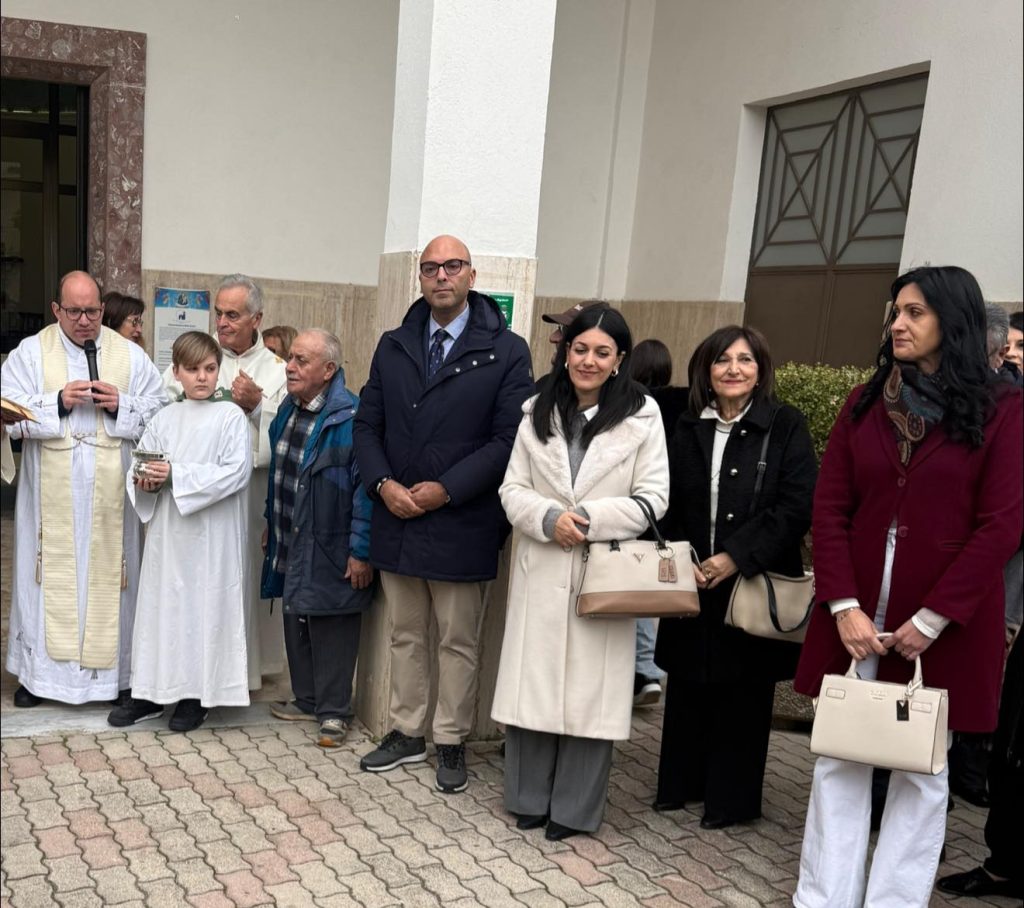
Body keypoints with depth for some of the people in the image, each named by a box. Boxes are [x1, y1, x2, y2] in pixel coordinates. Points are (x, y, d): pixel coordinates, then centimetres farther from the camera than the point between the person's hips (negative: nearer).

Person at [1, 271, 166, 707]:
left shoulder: (130, 355, 6)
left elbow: (159, 410, 3)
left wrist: (120, 404, -14)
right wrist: (59, 401, -17)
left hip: (110, 493, 1)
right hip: (52, 492, 0)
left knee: (109, 573, 6)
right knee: (50, 573, 5)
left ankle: (112, 669, 17)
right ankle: (39, 670, 18)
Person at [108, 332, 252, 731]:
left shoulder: (231, 416, -5)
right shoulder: (164, 419, 7)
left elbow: (236, 472, -15)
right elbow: (140, 466, 9)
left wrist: (177, 474, -18)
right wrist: (146, 480, -14)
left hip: (211, 535, -4)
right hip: (167, 531, 4)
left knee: (204, 604, 3)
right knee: (160, 603, 9)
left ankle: (196, 694, 17)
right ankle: (152, 691, 21)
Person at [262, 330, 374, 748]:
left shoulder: (350, 418, -20)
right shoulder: (288, 409, 8)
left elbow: (365, 488, -20)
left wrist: (361, 551, -19)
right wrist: (271, 521, 22)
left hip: (329, 551, -8)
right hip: (291, 545, 8)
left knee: (331, 631, 2)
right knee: (296, 622, 17)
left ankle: (333, 712, 16)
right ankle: (306, 699, 33)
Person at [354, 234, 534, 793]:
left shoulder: (506, 352, -5)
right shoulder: (393, 347, 8)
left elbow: (509, 439, -11)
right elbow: (367, 426, 8)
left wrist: (446, 490, -17)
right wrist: (383, 484, -9)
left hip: (461, 525, -4)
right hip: (396, 520, 4)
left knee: (458, 643, 9)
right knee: (405, 635, 16)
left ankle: (451, 743, 24)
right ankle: (407, 732, 31)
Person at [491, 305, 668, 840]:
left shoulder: (642, 416, -2)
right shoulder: (537, 412, 7)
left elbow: (652, 498, -4)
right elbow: (513, 489, 5)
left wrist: (589, 517, -16)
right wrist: (548, 517, -14)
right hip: (541, 569, 2)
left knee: (590, 688, 4)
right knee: (532, 681, 7)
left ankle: (574, 808, 20)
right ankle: (529, 797, 25)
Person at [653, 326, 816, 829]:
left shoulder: (785, 425, -5)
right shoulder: (688, 427, 8)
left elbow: (798, 507, -12)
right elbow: (670, 504, 8)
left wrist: (736, 557, -17)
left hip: (754, 586, -3)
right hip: (693, 583, 4)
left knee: (743, 690, 6)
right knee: (687, 685, 12)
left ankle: (733, 797, 22)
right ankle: (681, 782, 29)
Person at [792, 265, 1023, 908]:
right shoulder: (864, 403, 7)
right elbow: (830, 509, 2)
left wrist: (932, 619, -13)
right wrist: (843, 605, -9)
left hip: (944, 624, -3)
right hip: (856, 614, 3)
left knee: (922, 768, 9)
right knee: (838, 758, 8)